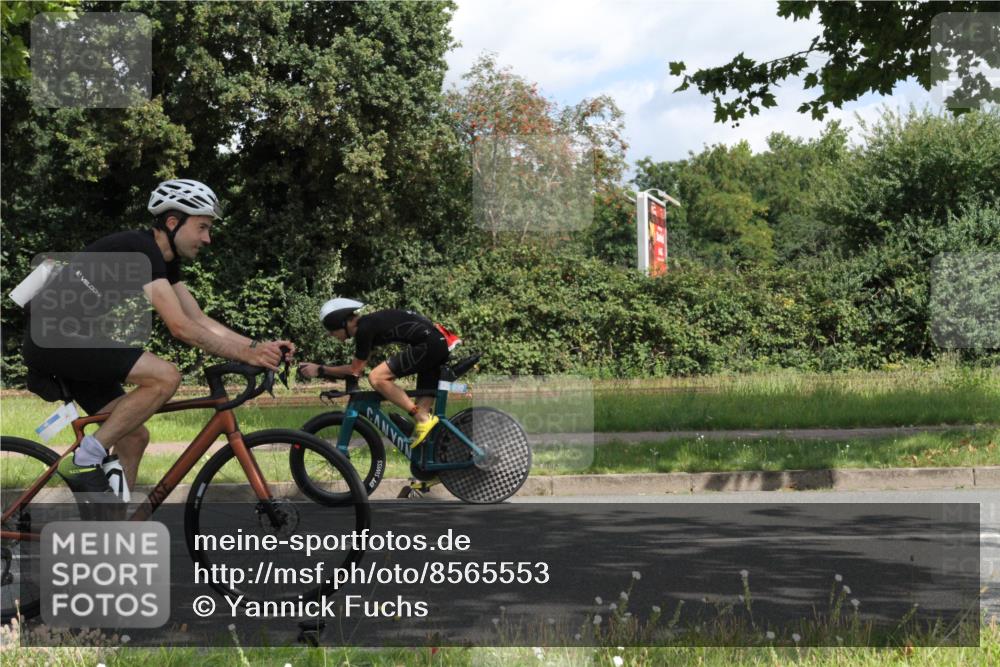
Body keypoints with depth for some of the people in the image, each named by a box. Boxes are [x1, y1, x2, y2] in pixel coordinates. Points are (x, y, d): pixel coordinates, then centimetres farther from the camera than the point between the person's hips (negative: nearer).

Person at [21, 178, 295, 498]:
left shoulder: (165, 261, 12)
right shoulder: (138, 248, -19)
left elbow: (200, 321, 11)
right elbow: (180, 328, -25)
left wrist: (259, 346, -1)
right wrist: (246, 354, -25)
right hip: (57, 336, -10)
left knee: (134, 437, 9)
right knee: (165, 376, -23)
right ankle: (84, 461, -15)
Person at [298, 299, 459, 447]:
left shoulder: (364, 328, -10)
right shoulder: (369, 323, 18)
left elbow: (355, 370, -4)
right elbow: (357, 368, 26)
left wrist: (320, 370, 3)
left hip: (428, 345, -10)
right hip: (442, 345, 10)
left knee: (377, 378, -13)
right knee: (423, 406, 11)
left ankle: (423, 421, -13)